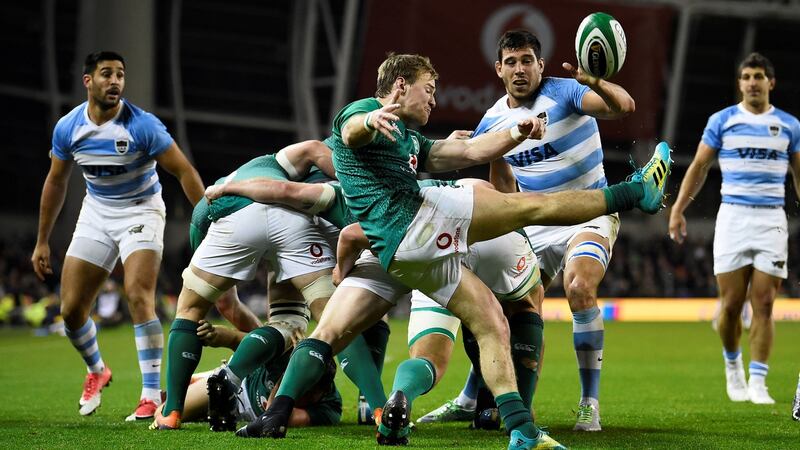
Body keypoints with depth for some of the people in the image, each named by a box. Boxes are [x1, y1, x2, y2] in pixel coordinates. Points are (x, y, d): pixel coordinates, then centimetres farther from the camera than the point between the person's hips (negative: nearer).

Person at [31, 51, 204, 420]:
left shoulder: (143, 125, -21)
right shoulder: (67, 128, -8)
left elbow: (184, 172, -17)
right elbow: (55, 183, 6)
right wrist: (42, 241, 10)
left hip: (140, 211, -4)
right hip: (96, 213, 4)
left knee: (138, 296, -24)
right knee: (71, 309, 0)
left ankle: (152, 396, -18)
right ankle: (96, 371, 30)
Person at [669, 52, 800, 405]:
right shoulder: (722, 121, 5)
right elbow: (698, 167, 8)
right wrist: (677, 209, 1)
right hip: (732, 215, 0)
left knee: (763, 305, -5)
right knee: (731, 305, -3)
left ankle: (757, 383, -1)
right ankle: (732, 364, 24)